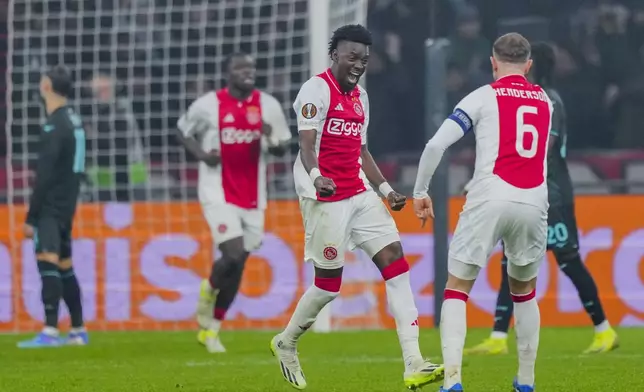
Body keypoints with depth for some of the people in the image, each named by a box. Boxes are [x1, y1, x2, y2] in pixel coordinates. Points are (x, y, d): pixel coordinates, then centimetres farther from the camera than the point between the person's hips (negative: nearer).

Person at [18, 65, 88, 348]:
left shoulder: (54, 126, -16)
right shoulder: (72, 120, 12)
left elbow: (44, 176, -18)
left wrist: (31, 216, -15)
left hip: (51, 206, -10)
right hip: (64, 207, 10)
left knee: (47, 262, -17)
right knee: (64, 267, 15)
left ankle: (50, 332, -27)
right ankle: (78, 331, 20)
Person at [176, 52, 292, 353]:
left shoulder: (268, 106, 2)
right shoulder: (208, 105, -5)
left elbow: (283, 148, 9)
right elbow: (183, 131, 9)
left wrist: (271, 139, -15)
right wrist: (201, 154, -10)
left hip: (252, 197, 4)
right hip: (219, 195, -4)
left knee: (237, 266, 4)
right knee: (233, 255, -19)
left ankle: (211, 329, 19)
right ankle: (208, 292, 13)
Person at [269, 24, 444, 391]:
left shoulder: (360, 96, 17)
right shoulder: (317, 89, -9)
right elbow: (307, 145, -20)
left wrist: (386, 189, 17)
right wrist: (316, 177, -38)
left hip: (359, 194, 8)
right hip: (326, 197, -8)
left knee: (395, 260, -5)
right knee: (329, 281, -3)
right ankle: (286, 344, 25)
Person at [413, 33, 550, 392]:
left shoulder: (484, 97, 4)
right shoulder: (545, 102, 17)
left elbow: (436, 145, -3)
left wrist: (420, 192, 8)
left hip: (490, 200, -3)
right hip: (533, 202, 3)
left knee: (457, 289, 4)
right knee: (524, 292, 23)